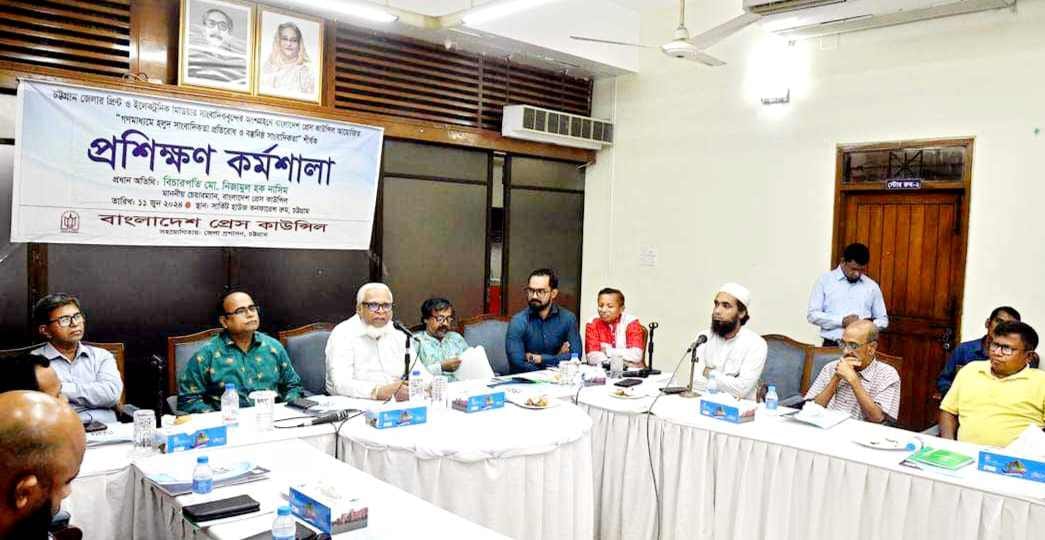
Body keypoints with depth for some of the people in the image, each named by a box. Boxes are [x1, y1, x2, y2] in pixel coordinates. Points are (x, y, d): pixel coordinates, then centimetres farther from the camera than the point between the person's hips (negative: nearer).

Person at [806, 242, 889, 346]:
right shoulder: (825, 280, 2)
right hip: (832, 345, -2)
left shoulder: (872, 286, 11)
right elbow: (812, 314, -3)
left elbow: (883, 319, 17)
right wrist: (841, 321, -15)